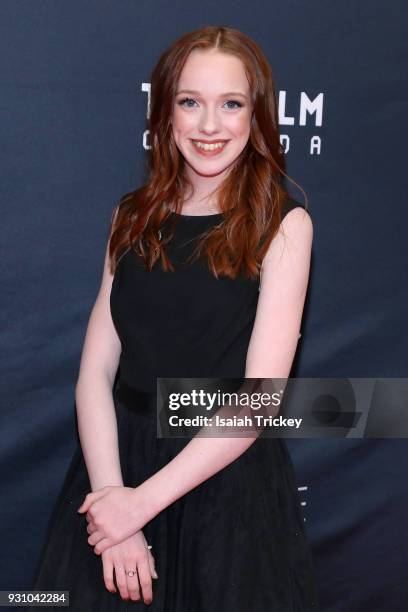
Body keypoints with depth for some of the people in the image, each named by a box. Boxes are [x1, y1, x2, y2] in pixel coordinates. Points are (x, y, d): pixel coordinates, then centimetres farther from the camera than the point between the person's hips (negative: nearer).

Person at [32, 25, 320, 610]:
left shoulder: (283, 224, -8)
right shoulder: (134, 217, 3)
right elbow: (96, 371, -2)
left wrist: (143, 500, -16)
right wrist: (111, 493, -15)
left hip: (229, 480, -3)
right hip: (118, 464, 3)